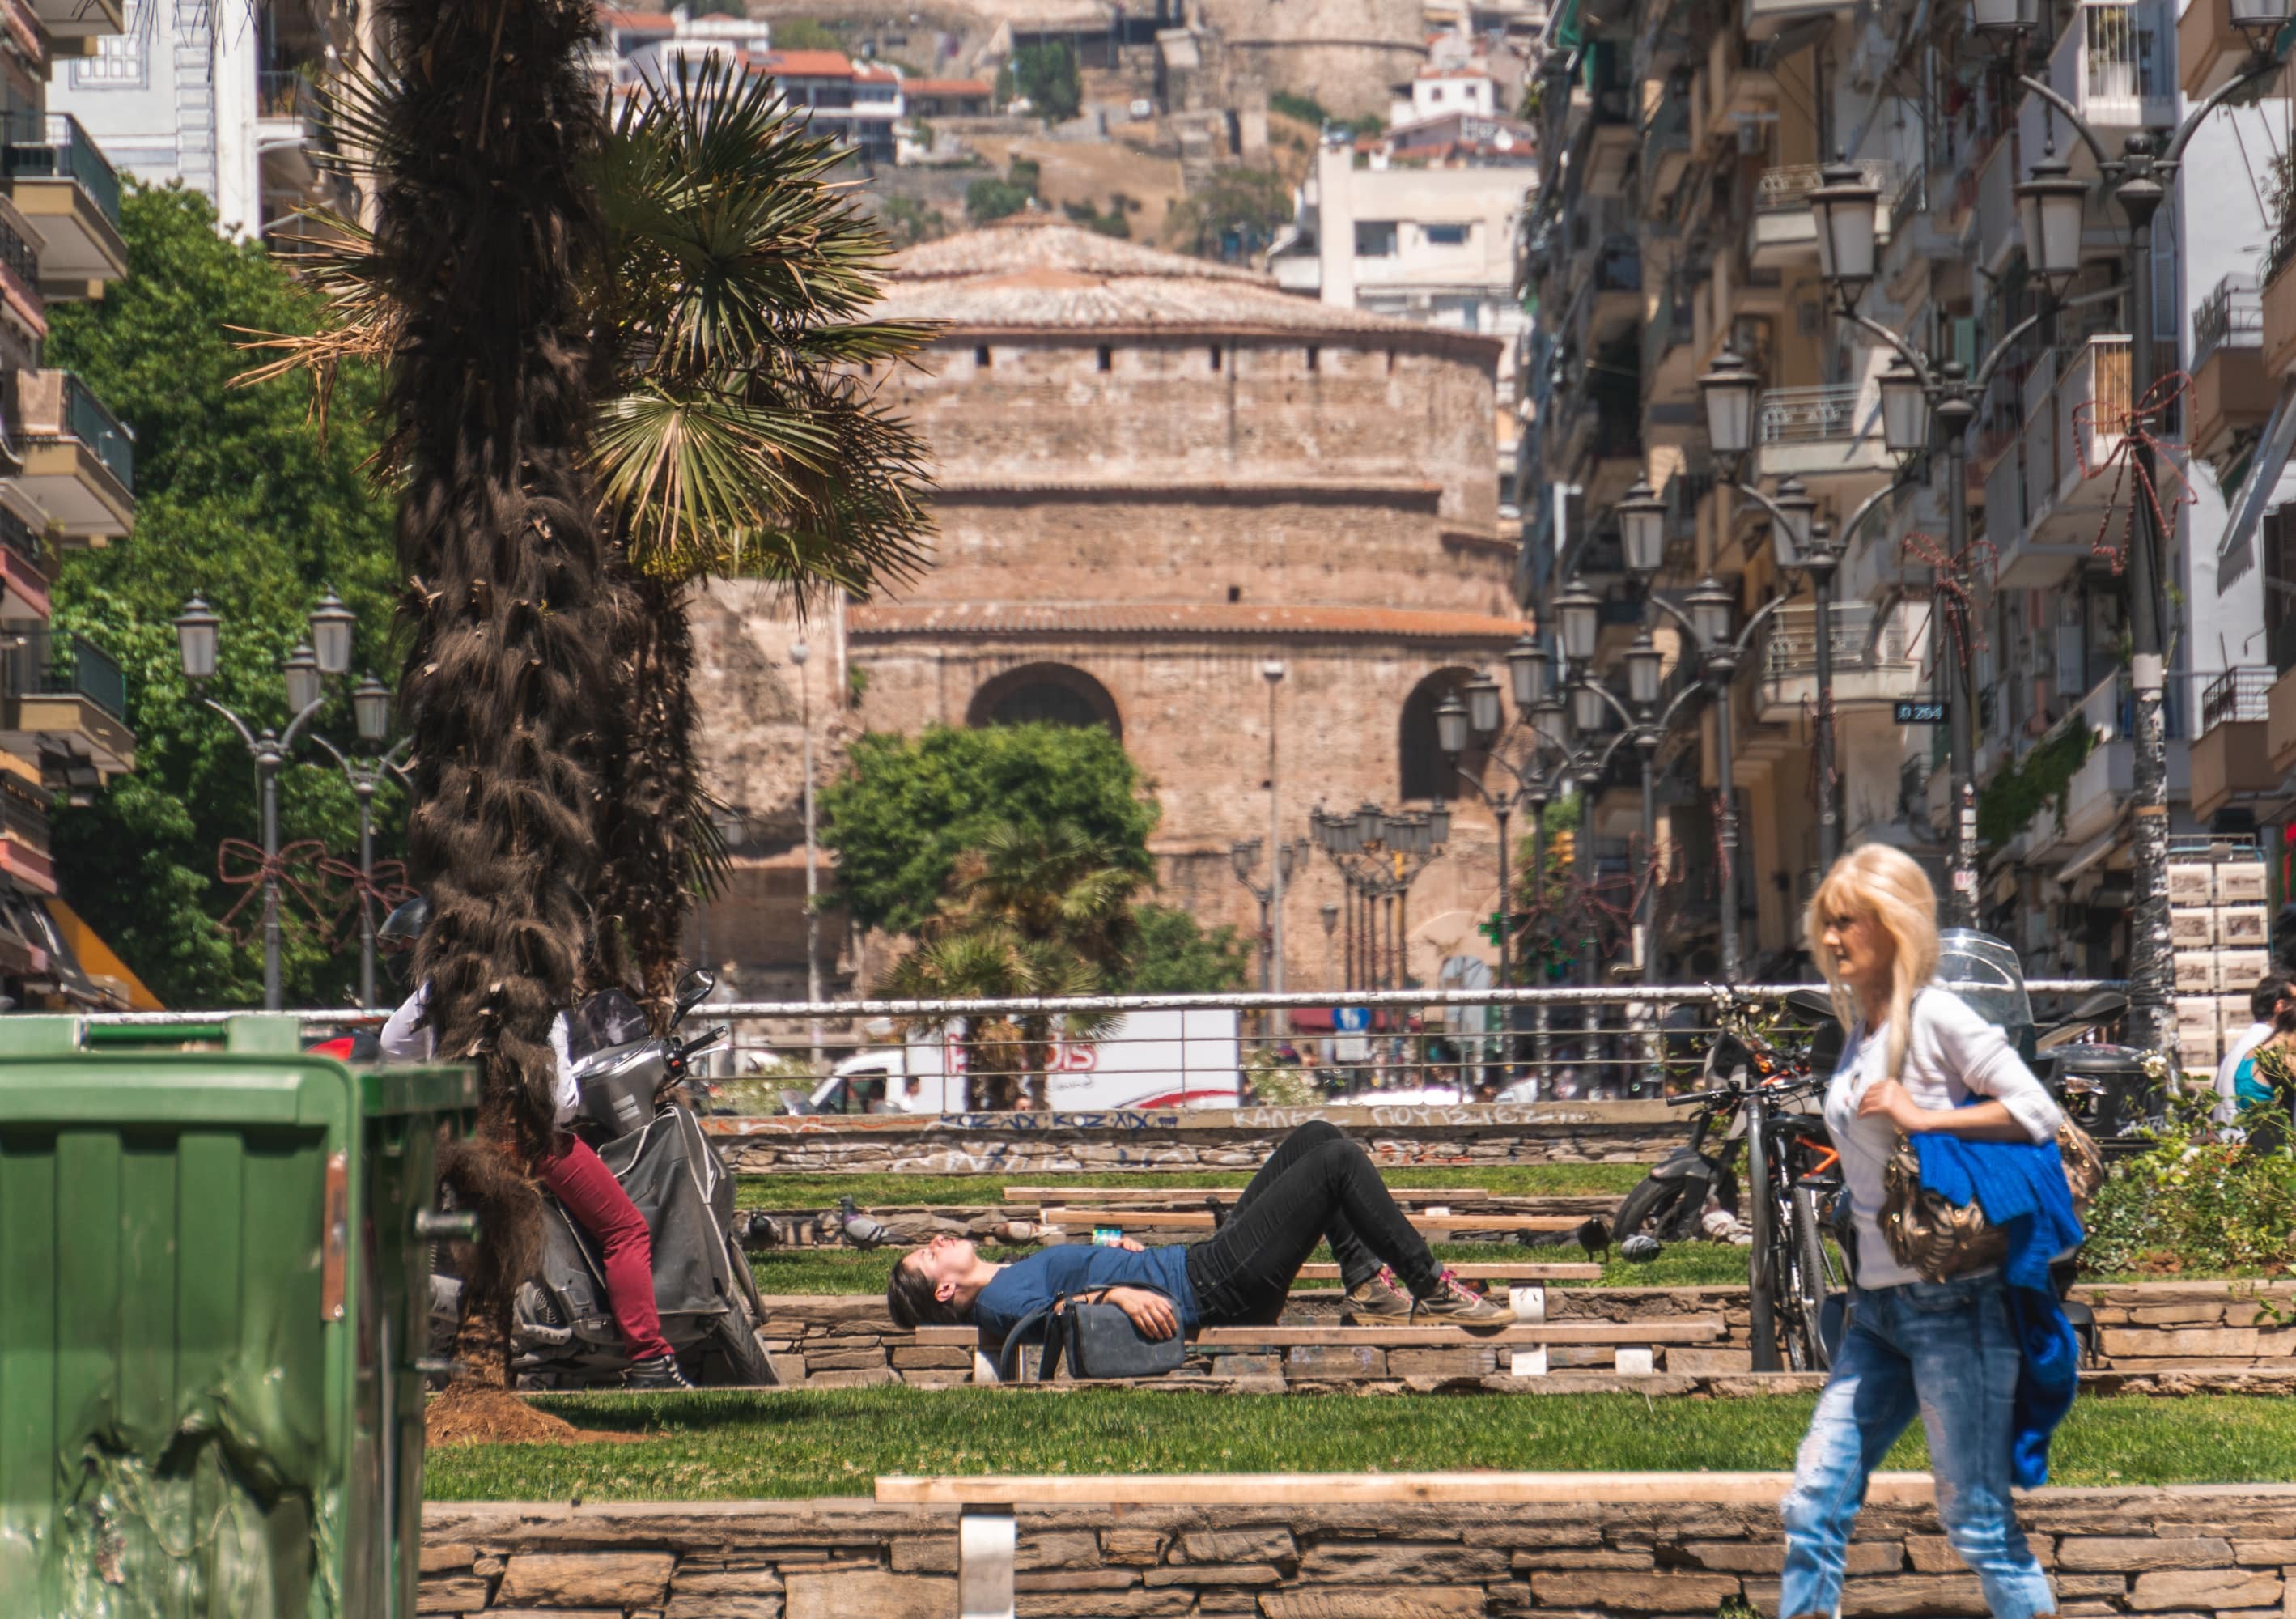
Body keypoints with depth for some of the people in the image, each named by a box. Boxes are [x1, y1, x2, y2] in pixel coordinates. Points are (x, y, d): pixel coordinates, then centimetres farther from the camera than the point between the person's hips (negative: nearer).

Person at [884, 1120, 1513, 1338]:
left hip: (1205, 1261, 10)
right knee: (1336, 1160, -12)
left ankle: (1367, 1283, 13)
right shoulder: (1000, 1300, -13)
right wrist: (1118, 1292, -43)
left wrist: (1125, 1254, 9)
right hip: (1212, 1289, -10)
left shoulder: (1013, 1275, 15)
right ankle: (1433, 1293, -5)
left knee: (1316, 1138, 14)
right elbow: (1047, 1314, -33)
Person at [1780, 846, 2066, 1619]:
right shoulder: (1861, 1026, 14)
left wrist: (1921, 1118, -19)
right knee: (1814, 1502, 3)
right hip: (1877, 1306, 8)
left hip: (1952, 1298, -8)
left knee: (1977, 1517, -3)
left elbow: (2038, 1115, -17)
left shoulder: (1936, 1018, -10)